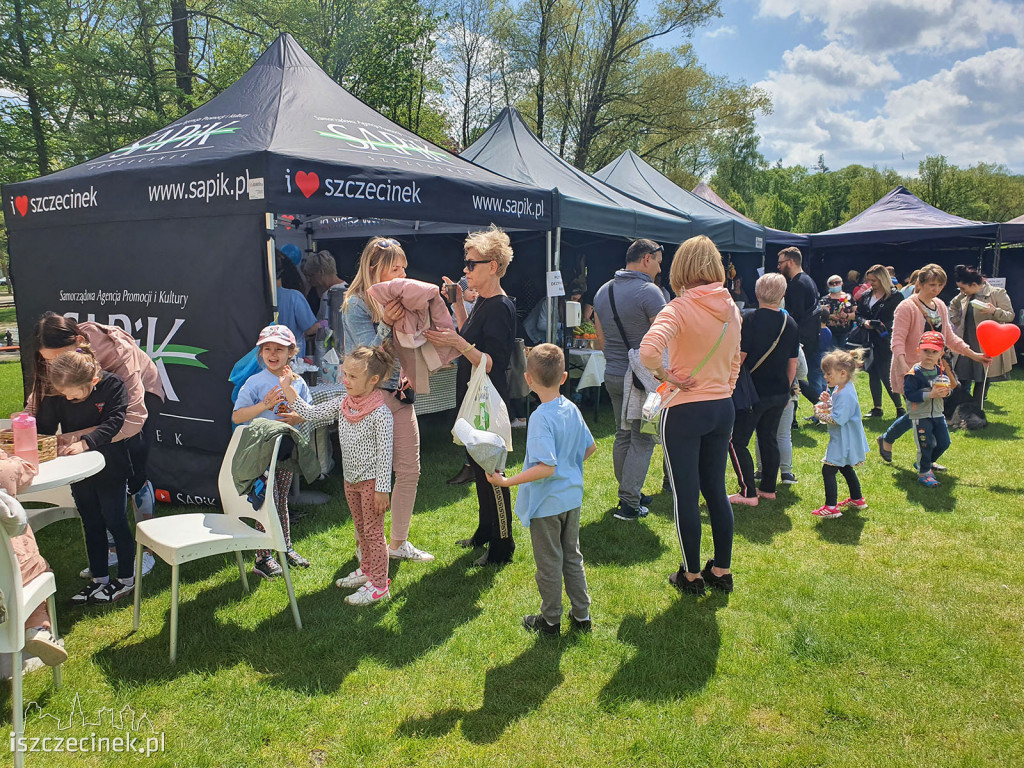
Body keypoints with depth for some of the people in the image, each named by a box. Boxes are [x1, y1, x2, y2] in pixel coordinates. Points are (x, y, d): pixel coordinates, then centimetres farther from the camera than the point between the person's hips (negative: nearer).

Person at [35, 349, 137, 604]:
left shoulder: (113, 385, -17)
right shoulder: (56, 394, -5)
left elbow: (114, 423, -24)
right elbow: (44, 427, -1)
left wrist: (84, 442, -33)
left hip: (110, 467, -5)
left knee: (115, 522, 3)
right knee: (91, 524, 15)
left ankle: (127, 578, 17)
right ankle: (99, 579, 27)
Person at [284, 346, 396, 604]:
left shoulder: (380, 413, -22)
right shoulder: (343, 403, -1)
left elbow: (385, 452, -20)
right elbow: (311, 414, 4)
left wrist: (382, 488, -19)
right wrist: (287, 388, -2)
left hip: (371, 481, -8)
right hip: (351, 479, 8)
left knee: (373, 531, 2)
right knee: (360, 528, 22)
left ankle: (379, 585, 13)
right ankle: (367, 570, 40)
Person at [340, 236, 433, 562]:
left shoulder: (399, 298, 8)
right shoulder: (356, 305, -10)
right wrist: (386, 324, -27)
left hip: (401, 394, 7)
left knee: (409, 470, 9)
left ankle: (399, 542, 24)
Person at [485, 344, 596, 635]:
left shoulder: (541, 418, -25)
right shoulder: (572, 409, -2)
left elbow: (547, 467, -31)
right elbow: (590, 447, 10)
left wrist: (507, 481, -29)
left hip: (547, 503, -7)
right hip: (572, 497, 7)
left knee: (549, 563, 10)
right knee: (572, 557, 21)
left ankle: (550, 620, 27)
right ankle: (581, 615, 31)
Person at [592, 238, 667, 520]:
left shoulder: (603, 291, 9)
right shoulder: (649, 291, -15)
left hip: (612, 377, 8)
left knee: (622, 436, 17)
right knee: (642, 440, 1)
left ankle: (629, 493, 26)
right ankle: (629, 503, 3)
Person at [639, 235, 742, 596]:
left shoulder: (679, 309, -16)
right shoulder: (731, 308, 4)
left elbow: (648, 351, -34)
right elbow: (735, 362, 14)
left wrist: (664, 374, -16)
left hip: (685, 412, -6)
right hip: (722, 407, 6)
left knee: (685, 495, 7)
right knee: (716, 490, 17)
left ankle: (692, 575, 20)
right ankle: (722, 570, 28)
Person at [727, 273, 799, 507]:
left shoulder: (749, 318, -14)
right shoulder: (790, 323, 5)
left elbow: (739, 357, -15)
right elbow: (792, 364, 11)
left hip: (753, 392, -6)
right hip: (779, 392, 7)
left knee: (736, 441, 1)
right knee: (769, 438, 17)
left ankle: (748, 492, 0)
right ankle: (768, 488, 24)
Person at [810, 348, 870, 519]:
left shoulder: (845, 394, -25)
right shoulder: (840, 389, 7)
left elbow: (837, 419, -29)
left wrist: (820, 414, -16)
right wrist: (828, 401, 0)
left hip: (843, 441, -11)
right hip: (845, 440, 11)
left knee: (828, 470, -10)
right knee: (846, 468, 25)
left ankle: (831, 507, -8)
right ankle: (857, 499, 39)